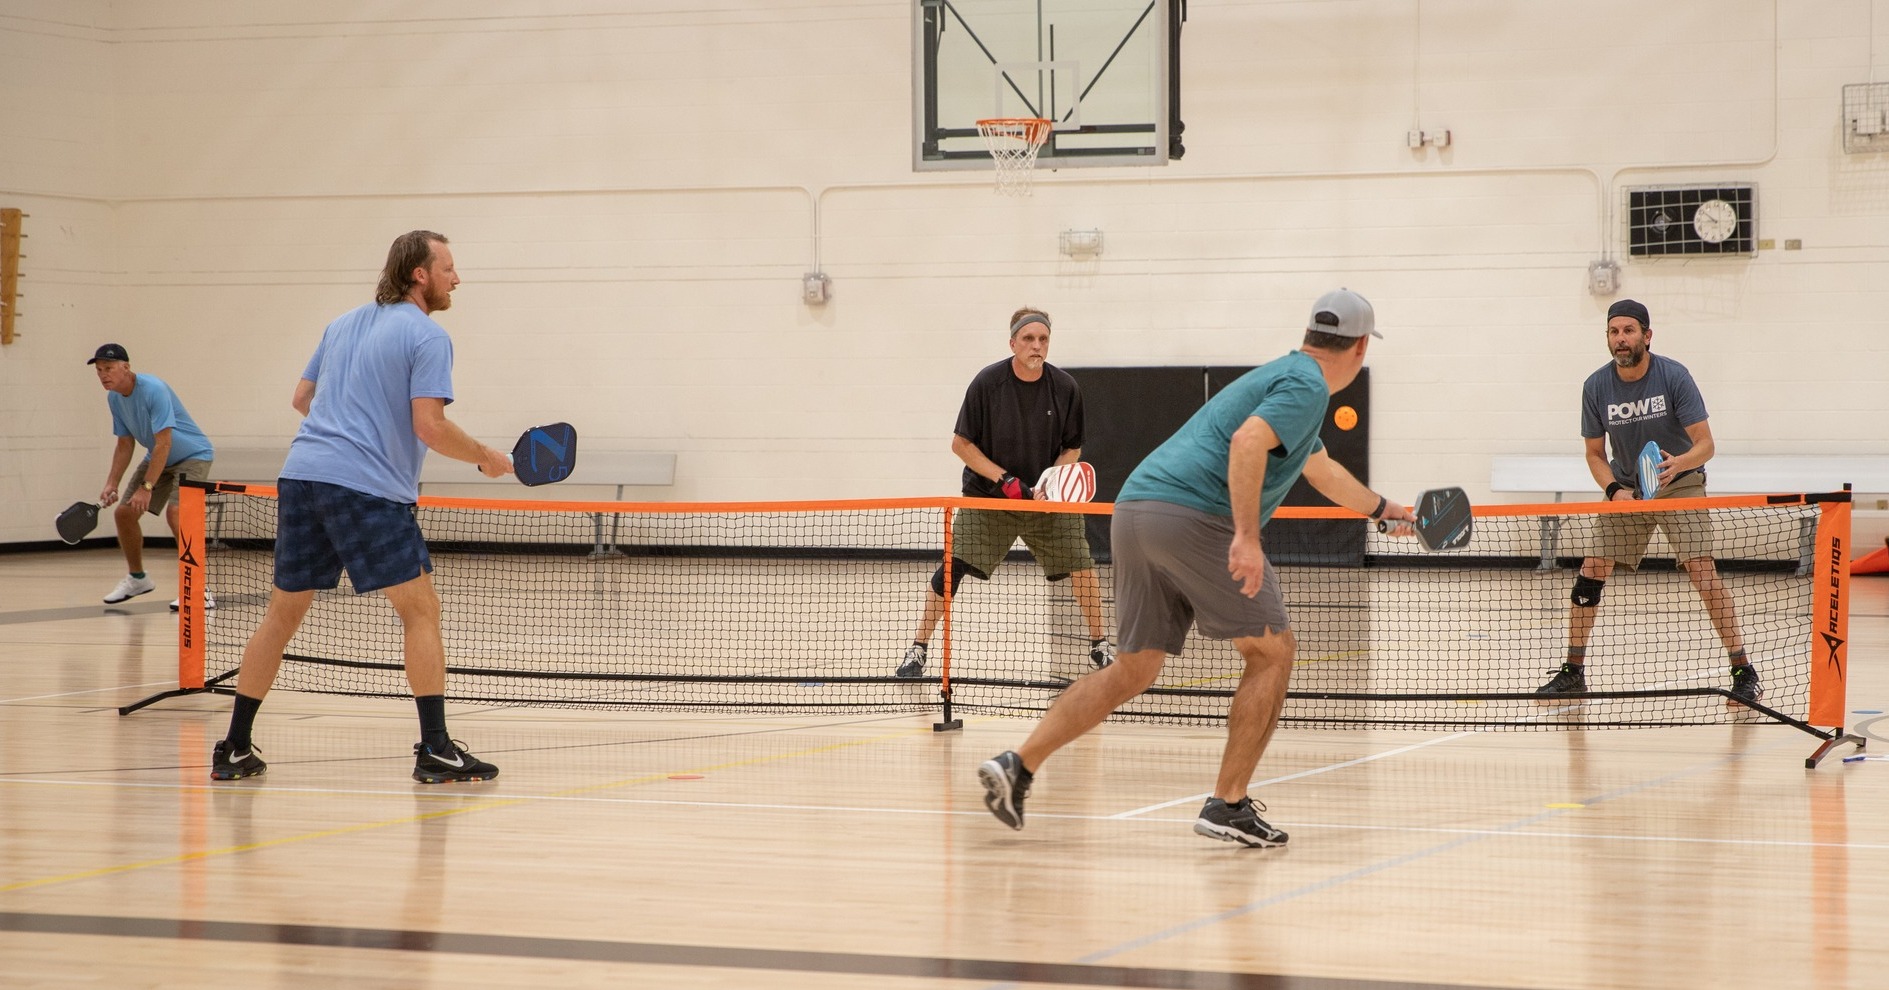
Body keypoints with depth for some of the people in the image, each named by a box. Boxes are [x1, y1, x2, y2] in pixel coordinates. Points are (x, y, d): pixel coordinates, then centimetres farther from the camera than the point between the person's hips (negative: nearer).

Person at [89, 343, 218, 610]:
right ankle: (136, 578, 26)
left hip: (192, 455, -8)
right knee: (123, 513, 3)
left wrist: (146, 487, -32)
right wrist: (112, 484, -5)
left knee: (175, 512, -29)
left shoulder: (153, 390, -29)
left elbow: (163, 443, -31)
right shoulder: (114, 398, -3)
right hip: (158, 458, 8)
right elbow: (125, 445, 6)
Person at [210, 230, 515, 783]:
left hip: (301, 474, 7)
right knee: (420, 610, 2)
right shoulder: (427, 336, -3)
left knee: (282, 614, 13)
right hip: (369, 488, -7)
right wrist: (486, 459, 2)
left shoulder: (343, 325, 19)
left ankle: (235, 749, 15)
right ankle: (435, 751, -3)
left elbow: (302, 398, 26)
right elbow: (429, 426, -12)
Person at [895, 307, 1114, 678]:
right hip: (988, 495, -2)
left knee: (1081, 563, -6)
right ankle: (918, 648, 0)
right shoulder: (988, 383, -14)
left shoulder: (1065, 388, -8)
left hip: (1048, 497, 2)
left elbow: (1072, 448, 4)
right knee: (953, 567, -12)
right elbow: (961, 443, -8)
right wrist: (1004, 479, -17)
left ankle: (1100, 644, 14)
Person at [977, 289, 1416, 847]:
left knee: (1135, 670, 13)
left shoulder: (1282, 378, 30)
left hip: (1136, 509, 9)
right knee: (1273, 651, 3)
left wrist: (1383, 509, 62)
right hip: (1194, 517, -9)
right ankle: (1228, 806, 0)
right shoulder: (1307, 387, -1)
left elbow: (1323, 471, 48)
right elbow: (1247, 443, -20)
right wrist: (1247, 536, -26)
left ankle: (1018, 765, 1)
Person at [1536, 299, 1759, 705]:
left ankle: (1744, 672, -12)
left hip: (1680, 484, -3)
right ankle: (1573, 671, 11)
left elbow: (1705, 444, -19)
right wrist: (1614, 489, -17)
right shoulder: (1596, 387, -9)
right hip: (1625, 487, 3)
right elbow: (1595, 453, 2)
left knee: (1702, 571, -18)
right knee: (1591, 572, -5)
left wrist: (1678, 464, -40)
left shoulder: (1673, 376, -19)